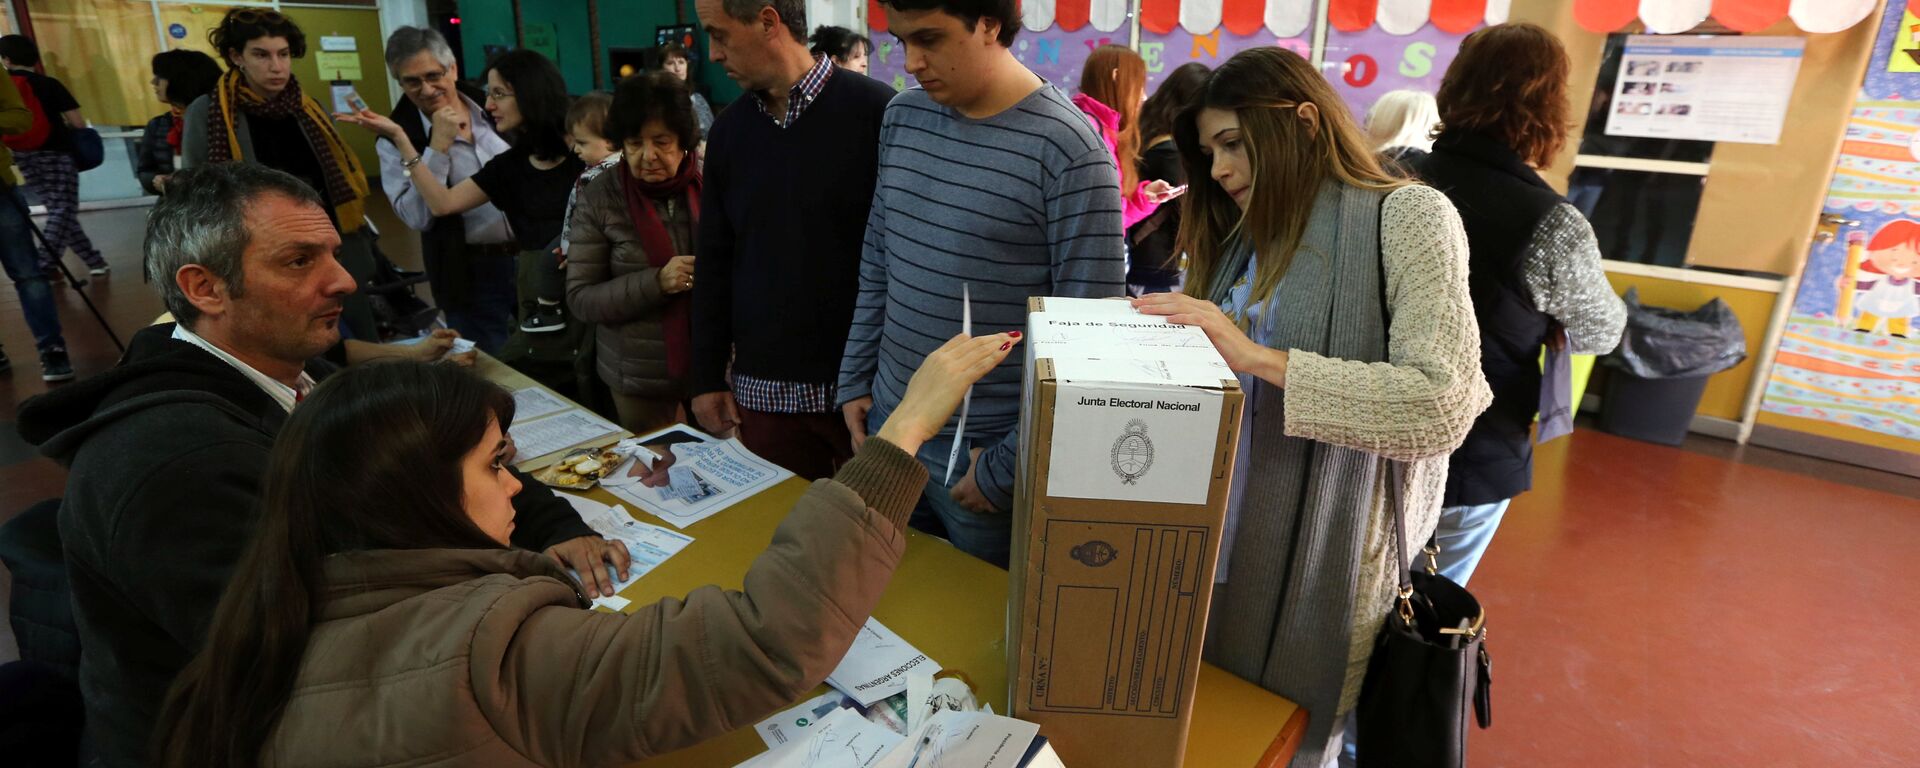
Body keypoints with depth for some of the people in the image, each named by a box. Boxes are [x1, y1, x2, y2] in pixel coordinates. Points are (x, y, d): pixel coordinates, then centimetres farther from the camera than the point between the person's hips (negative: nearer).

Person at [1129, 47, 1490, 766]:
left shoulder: (1407, 216, -10)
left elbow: (1443, 406, -23)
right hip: (1219, 541, 6)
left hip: (1320, 559, -6)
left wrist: (1259, 356, -25)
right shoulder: (1245, 238, 11)